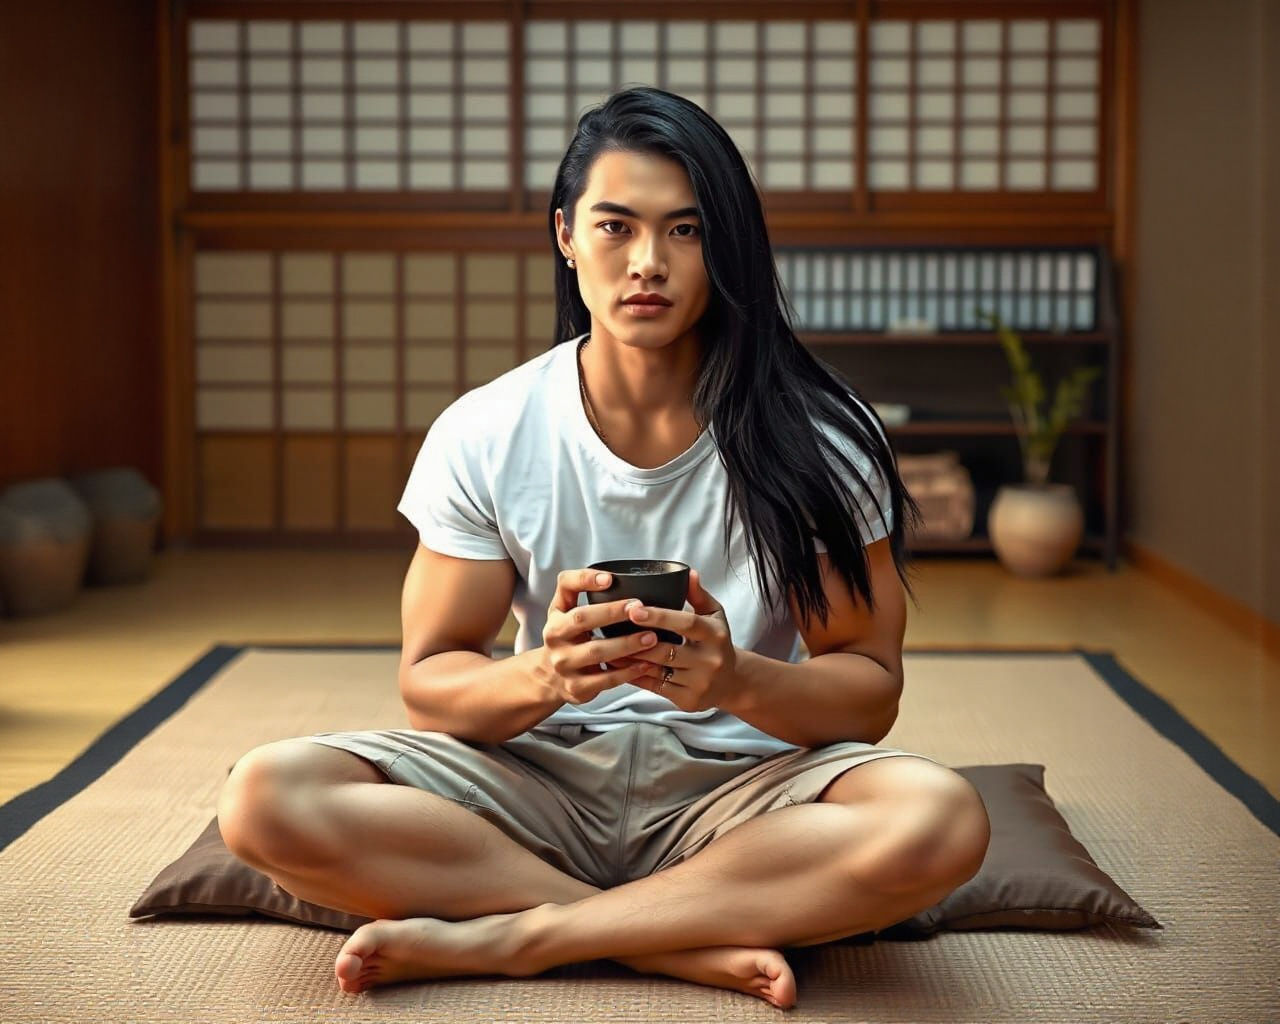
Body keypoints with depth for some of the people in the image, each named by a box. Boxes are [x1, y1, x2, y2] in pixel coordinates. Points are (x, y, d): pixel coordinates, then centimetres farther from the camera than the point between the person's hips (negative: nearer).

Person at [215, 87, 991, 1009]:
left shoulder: (815, 436, -5)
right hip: (540, 776, 1)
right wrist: (542, 675, -24)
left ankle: (506, 936, -22)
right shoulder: (482, 437, -2)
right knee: (266, 799, -24)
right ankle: (698, 943, -20)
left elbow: (871, 688, -5)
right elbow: (429, 682, -1)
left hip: (738, 784, -1)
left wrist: (736, 681, -27)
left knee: (941, 819, -33)